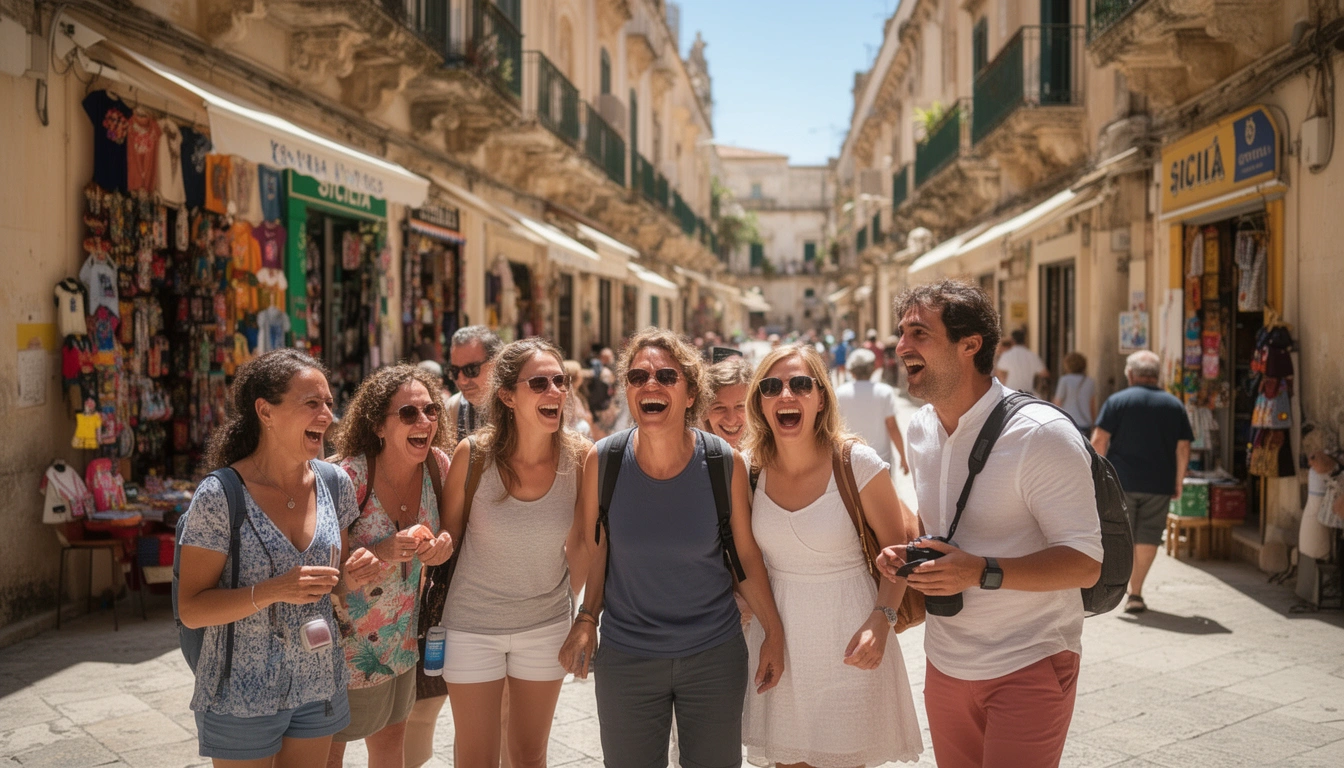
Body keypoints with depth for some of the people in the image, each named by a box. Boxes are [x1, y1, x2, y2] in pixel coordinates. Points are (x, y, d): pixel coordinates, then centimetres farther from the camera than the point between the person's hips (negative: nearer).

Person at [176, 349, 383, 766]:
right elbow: (191, 609, -14)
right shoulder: (220, 496, -16)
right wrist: (273, 591, -28)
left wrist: (348, 577, -10)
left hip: (319, 687, 5)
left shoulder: (335, 483, -1)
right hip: (241, 697, -5)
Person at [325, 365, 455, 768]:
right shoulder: (349, 477, -24)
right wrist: (382, 553, -33)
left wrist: (446, 541, -15)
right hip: (347, 641, -5)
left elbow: (450, 520, 8)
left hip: (401, 640, 5)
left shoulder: (438, 465, -8)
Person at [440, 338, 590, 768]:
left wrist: (568, 598, 9)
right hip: (473, 624, -1)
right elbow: (448, 535, -2)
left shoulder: (579, 457, -13)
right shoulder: (473, 454, -17)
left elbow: (580, 543, 3)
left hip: (546, 625, 2)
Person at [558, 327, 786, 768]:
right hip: (625, 658, 0)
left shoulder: (724, 462, -12)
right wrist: (586, 620, -4)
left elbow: (746, 553, -1)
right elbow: (595, 549, 2)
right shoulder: (603, 460, -10)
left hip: (715, 654, 0)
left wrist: (773, 633, 2)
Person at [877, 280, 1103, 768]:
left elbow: (1084, 563, -20)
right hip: (946, 663, 7)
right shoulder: (920, 429, 5)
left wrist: (982, 572, -31)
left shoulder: (1041, 434, -18)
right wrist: (905, 554, -1)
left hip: (1028, 667, -6)